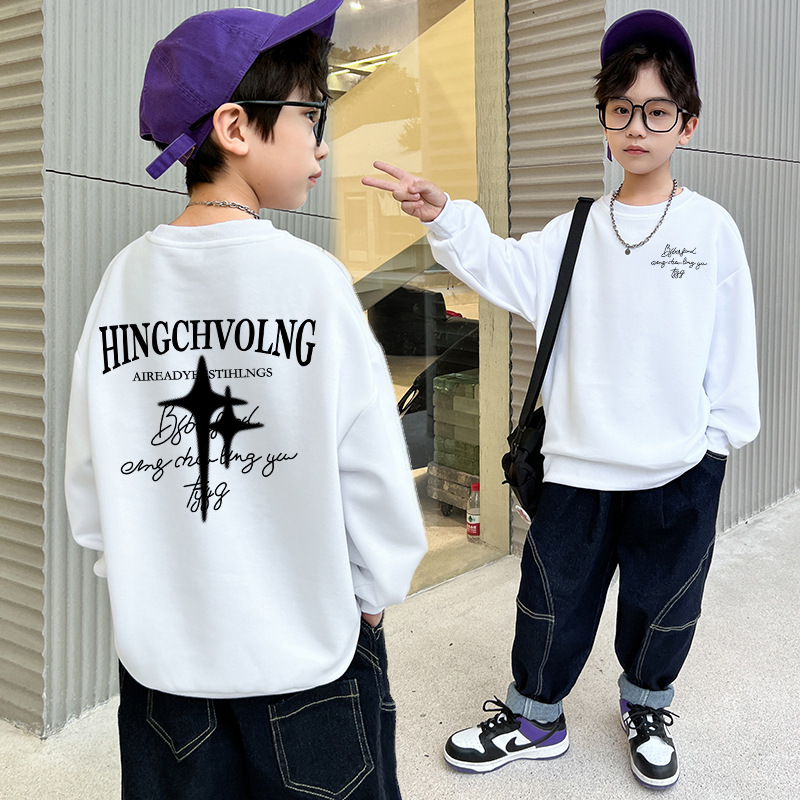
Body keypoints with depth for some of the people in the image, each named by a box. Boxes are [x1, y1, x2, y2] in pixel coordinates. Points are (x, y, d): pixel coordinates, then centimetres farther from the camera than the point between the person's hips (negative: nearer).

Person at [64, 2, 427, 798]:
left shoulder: (125, 277, -5)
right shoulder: (309, 277, -16)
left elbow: (86, 477, 0)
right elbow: (371, 468, -12)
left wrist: (140, 579, 15)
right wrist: (374, 594, 4)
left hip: (160, 647, 4)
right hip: (307, 642, -3)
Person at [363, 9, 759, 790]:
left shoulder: (711, 227, -2)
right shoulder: (578, 229, 3)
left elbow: (732, 340, 1)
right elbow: (511, 272, -11)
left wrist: (723, 433, 0)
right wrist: (445, 218, -23)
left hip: (680, 468, -1)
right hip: (578, 461, 1)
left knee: (663, 600, 17)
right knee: (554, 596, 13)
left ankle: (647, 706, 44)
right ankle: (534, 717, 34)